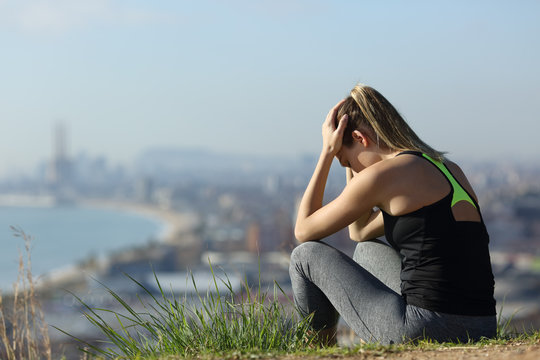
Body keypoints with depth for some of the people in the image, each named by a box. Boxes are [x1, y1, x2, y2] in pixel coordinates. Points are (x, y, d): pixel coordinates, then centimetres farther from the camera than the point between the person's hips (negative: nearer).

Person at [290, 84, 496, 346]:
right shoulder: (448, 169, 16)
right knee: (367, 251, 32)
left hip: (424, 331, -8)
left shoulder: (383, 174, -8)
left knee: (307, 255, 12)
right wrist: (351, 160, 25)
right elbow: (359, 231, 29)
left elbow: (304, 230, 6)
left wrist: (328, 152, 10)